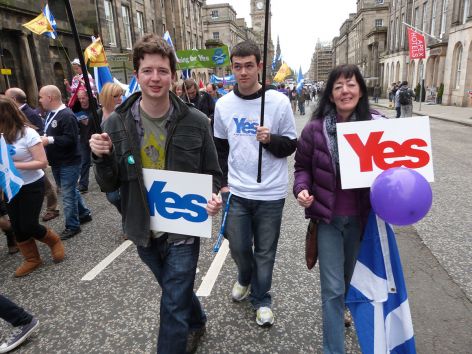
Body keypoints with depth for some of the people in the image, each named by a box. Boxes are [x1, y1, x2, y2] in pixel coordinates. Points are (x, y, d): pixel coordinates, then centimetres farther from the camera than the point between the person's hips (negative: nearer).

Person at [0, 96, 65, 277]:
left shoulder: (27, 133, -18)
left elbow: (42, 162, -18)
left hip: (32, 187, -6)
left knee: (28, 226, -3)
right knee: (17, 228, 11)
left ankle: (54, 240, 26)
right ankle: (32, 259, 28)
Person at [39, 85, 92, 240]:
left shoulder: (67, 115, -19)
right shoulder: (51, 114, 11)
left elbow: (71, 139, -27)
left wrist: (49, 140, -25)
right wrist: (42, 137, 7)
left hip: (69, 163, -10)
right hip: (57, 162, 10)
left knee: (68, 194, -1)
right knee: (71, 191, 19)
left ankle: (72, 226, 11)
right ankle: (84, 214, 35)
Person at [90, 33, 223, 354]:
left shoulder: (196, 121, -11)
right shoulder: (117, 123, -6)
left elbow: (213, 174, -2)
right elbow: (109, 185, 0)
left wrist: (214, 199, -22)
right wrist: (102, 158, -19)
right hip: (144, 232, 4)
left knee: (174, 308, 6)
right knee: (177, 293, 27)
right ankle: (197, 322, 58)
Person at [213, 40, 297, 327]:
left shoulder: (279, 101, -6)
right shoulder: (223, 104, 3)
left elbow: (291, 145, -1)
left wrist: (271, 140, -21)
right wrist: (222, 182, 8)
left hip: (270, 193, -2)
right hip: (236, 192, 2)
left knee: (265, 252, 10)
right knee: (238, 247, 12)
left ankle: (261, 299, 33)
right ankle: (246, 278, 46)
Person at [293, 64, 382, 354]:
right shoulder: (315, 128, -9)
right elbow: (303, 166, 1)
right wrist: (302, 189, -18)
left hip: (361, 217, 3)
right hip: (327, 217, -2)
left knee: (350, 276, 24)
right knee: (333, 287, 2)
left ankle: (339, 311, 57)